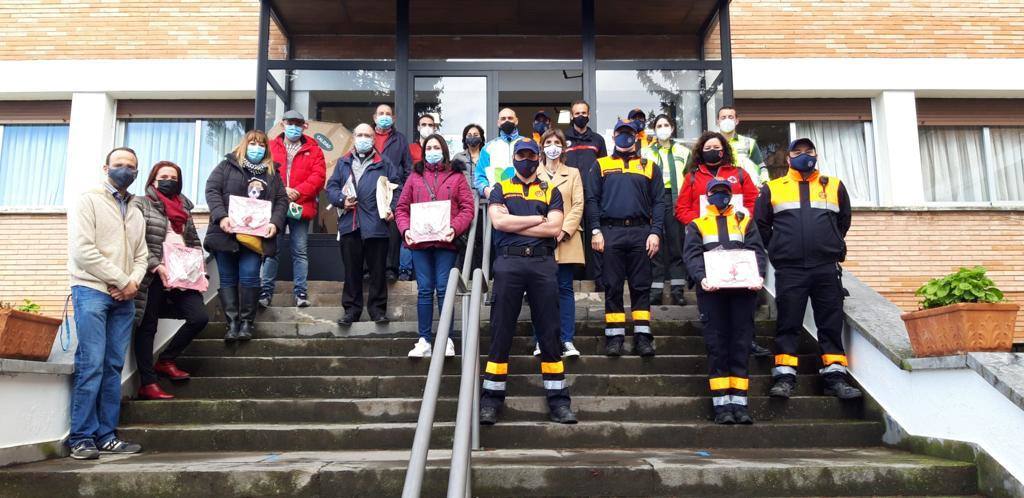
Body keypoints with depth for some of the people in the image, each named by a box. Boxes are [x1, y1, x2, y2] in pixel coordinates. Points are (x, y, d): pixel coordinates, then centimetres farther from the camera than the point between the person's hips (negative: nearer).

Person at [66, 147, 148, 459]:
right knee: (91, 365, -10)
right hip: (92, 290, -5)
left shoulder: (136, 214, 21)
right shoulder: (89, 201, 2)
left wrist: (134, 282, -5)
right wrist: (122, 280, -9)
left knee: (114, 367, 2)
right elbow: (83, 250, -9)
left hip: (124, 297, 5)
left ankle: (106, 436, 6)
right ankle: (82, 439, -5)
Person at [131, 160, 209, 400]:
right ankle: (148, 384, 5)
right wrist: (157, 266, -16)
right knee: (148, 327, 1)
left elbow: (195, 241, 23)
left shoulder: (184, 208, 18)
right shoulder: (141, 204, 1)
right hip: (153, 276, -5)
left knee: (200, 317, -7)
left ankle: (166, 360, 13)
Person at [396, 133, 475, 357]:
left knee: (443, 289, -3)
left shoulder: (456, 177, 8)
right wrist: (405, 230, -8)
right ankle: (424, 341, 8)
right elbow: (402, 208, 10)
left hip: (446, 241, -2)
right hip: (420, 242, 2)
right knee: (424, 290, 4)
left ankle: (447, 339, 5)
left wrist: (454, 228, -15)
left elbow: (467, 208, 0)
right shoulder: (415, 177, 14)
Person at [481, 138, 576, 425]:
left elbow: (554, 228, -2)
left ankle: (558, 400, 7)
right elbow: (498, 221, -4)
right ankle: (492, 398, 7)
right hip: (508, 263, 0)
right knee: (501, 331, 1)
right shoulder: (500, 189, 15)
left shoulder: (551, 191, 15)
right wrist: (538, 219, -1)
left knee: (549, 332, 2)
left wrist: (513, 225, -3)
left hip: (543, 264, 1)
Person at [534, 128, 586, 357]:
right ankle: (541, 341, 6)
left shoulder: (573, 173, 14)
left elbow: (578, 206, 4)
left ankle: (567, 340, 2)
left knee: (565, 289, 0)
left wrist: (564, 231, -9)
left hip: (565, 240, 0)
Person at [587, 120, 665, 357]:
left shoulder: (650, 167, 14)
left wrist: (656, 232, -5)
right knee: (612, 286, 1)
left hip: (641, 232, 0)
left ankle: (642, 336, 5)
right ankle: (614, 336, 6)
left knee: (641, 286, 1)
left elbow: (659, 202, 8)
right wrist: (596, 230, -5)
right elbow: (592, 199, 7)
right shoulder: (601, 165, 13)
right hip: (611, 231, 0)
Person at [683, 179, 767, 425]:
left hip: (744, 287, 1)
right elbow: (692, 255, 1)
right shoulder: (697, 225, 17)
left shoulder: (745, 221, 21)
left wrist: (758, 276, -12)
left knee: (741, 342, -2)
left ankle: (739, 402, 1)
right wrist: (702, 277, -18)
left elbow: (757, 251, 7)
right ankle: (721, 404, -3)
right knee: (716, 343, -4)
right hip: (712, 289, -1)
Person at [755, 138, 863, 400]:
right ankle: (784, 377, 1)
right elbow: (761, 224, 14)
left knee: (831, 324, 2)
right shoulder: (772, 189, 11)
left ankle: (835, 377, 7)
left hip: (827, 267, 2)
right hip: (789, 269, -1)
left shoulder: (834, 186, 14)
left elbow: (843, 221, 23)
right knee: (788, 324, -1)